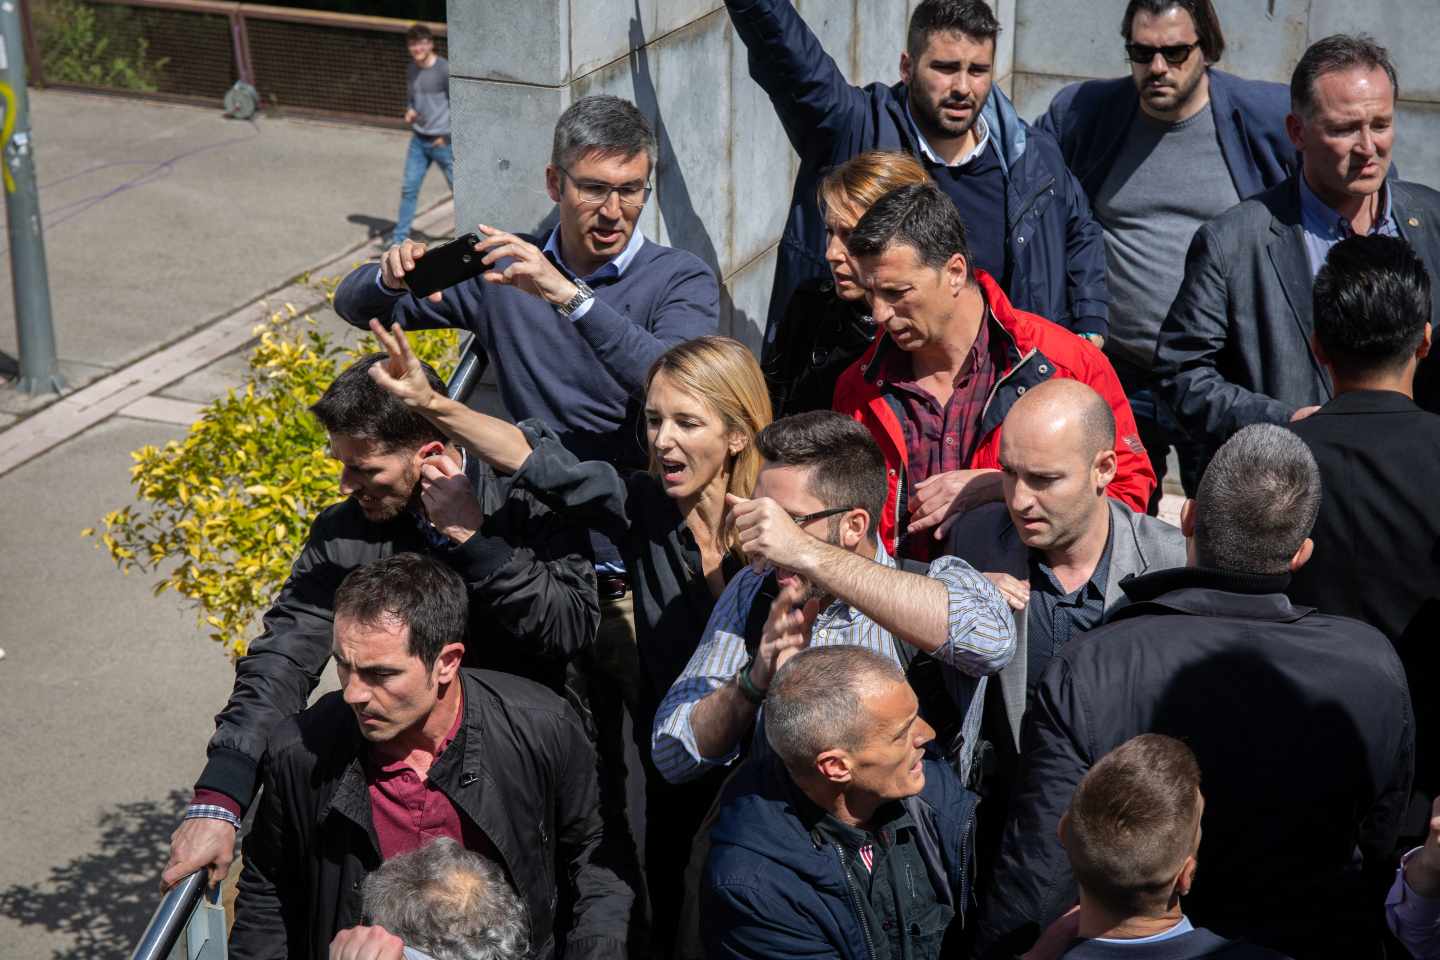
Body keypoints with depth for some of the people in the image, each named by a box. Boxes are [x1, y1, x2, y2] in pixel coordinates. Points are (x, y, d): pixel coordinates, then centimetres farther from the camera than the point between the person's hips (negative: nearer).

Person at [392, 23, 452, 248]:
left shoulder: (445, 70, -14)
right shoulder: (411, 69, 8)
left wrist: (447, 136, -12)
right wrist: (409, 111, 0)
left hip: (442, 141, -6)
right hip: (418, 140, 6)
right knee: (409, 188, 2)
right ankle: (400, 237, 8)